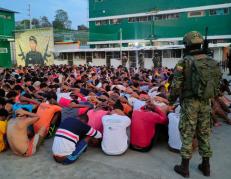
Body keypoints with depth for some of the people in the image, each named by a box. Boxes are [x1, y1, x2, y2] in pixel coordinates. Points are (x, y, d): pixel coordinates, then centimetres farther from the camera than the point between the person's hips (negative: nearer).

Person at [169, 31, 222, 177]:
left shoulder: (184, 62, -12)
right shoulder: (212, 62, 5)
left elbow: (176, 85, -12)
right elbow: (218, 83, 10)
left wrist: (172, 99, 3)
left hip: (190, 102, -5)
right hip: (206, 102, 5)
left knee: (187, 134, 4)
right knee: (204, 133, 15)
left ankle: (185, 167, 14)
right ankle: (206, 166, 27)